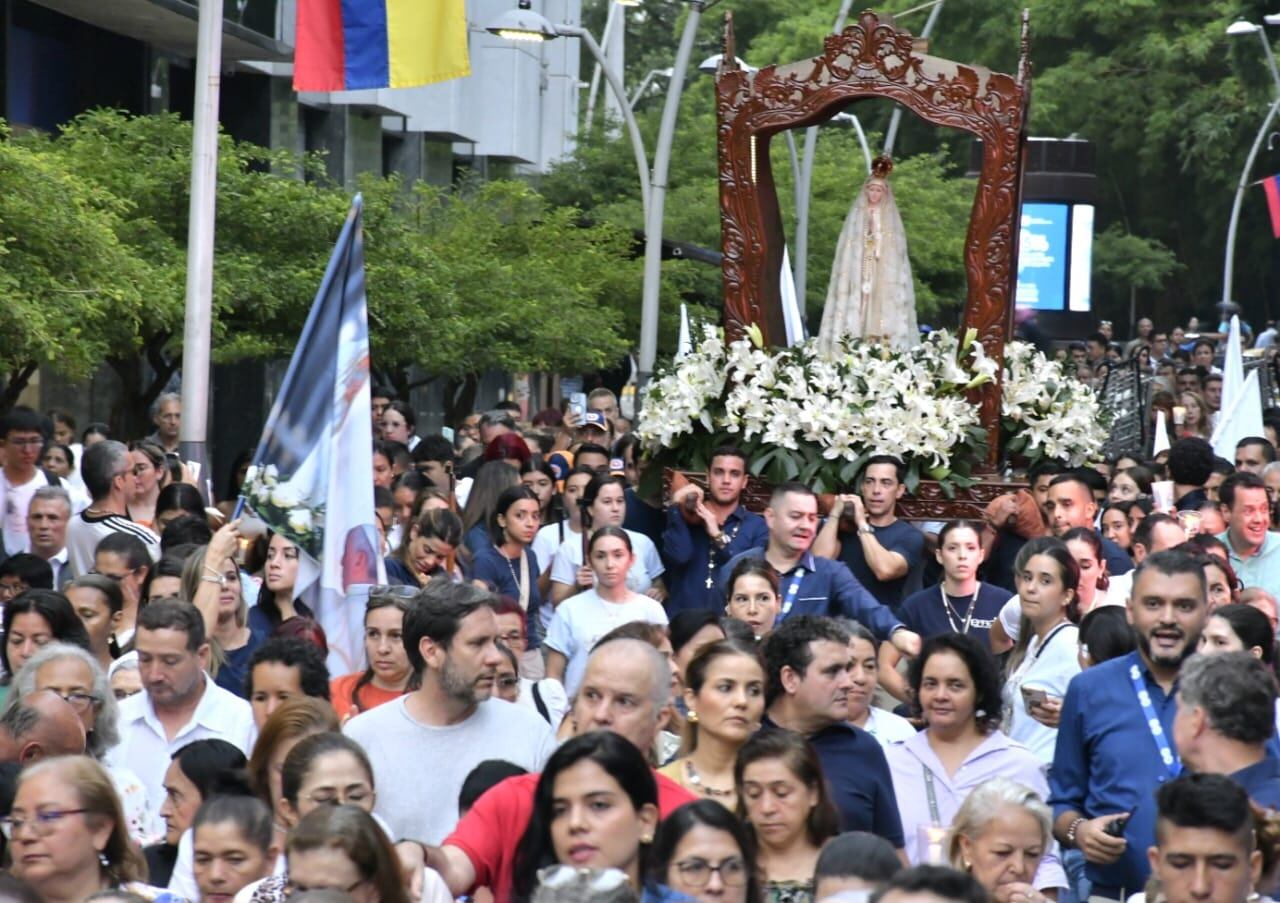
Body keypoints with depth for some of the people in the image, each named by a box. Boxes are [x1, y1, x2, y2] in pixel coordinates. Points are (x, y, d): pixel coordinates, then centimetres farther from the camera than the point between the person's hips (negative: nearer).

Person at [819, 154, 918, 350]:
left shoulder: (891, 219, 10)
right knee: (858, 309, -10)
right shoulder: (856, 216, 9)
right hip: (859, 272, 0)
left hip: (884, 275, 0)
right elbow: (848, 250, 4)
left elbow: (897, 253, 6)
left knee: (882, 309, -9)